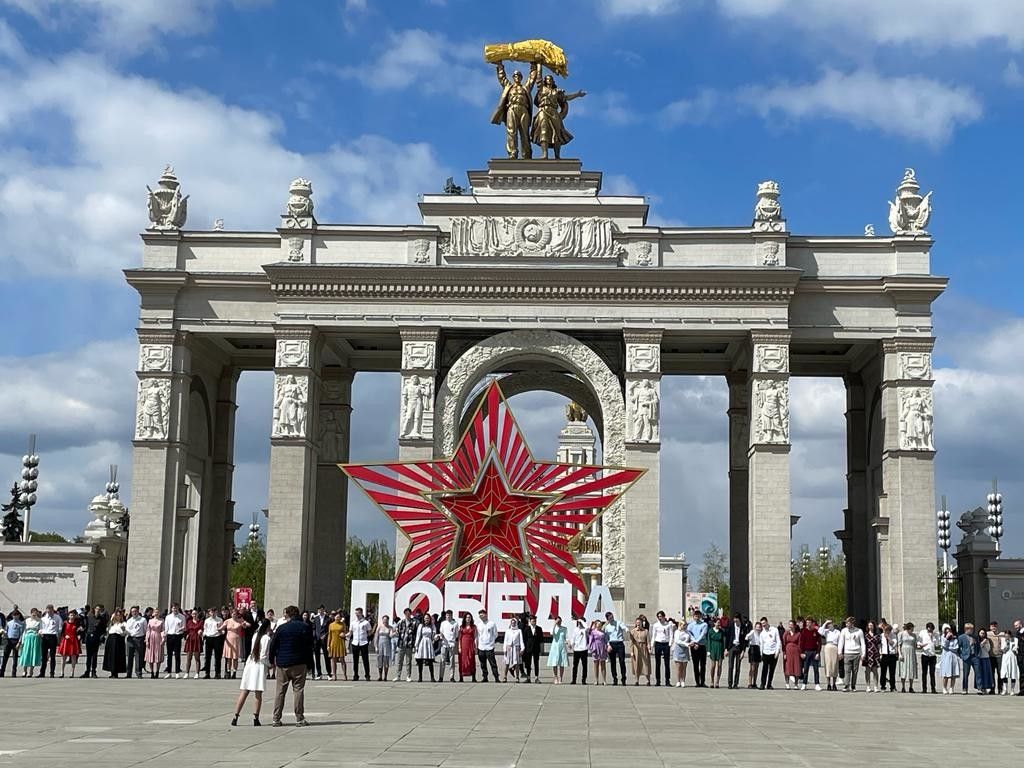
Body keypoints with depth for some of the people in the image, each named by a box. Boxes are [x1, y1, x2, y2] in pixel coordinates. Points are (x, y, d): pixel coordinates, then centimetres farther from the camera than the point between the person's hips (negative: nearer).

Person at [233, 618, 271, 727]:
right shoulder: (267, 638, -10)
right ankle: (256, 718, 0)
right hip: (259, 666, -5)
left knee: (243, 693, 6)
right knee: (258, 694, 1)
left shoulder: (255, 636, 8)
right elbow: (264, 656, -13)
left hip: (249, 664, 5)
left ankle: (235, 717, 3)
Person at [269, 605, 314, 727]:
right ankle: (299, 719, -1)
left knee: (280, 691, 7)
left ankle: (276, 719, 6)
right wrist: (309, 665, 7)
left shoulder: (281, 628, -1)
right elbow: (309, 647, 0)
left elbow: (273, 645, 3)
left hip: (282, 664, 1)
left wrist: (272, 661, 17)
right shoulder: (306, 627, -1)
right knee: (298, 690, 3)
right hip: (299, 664, -1)